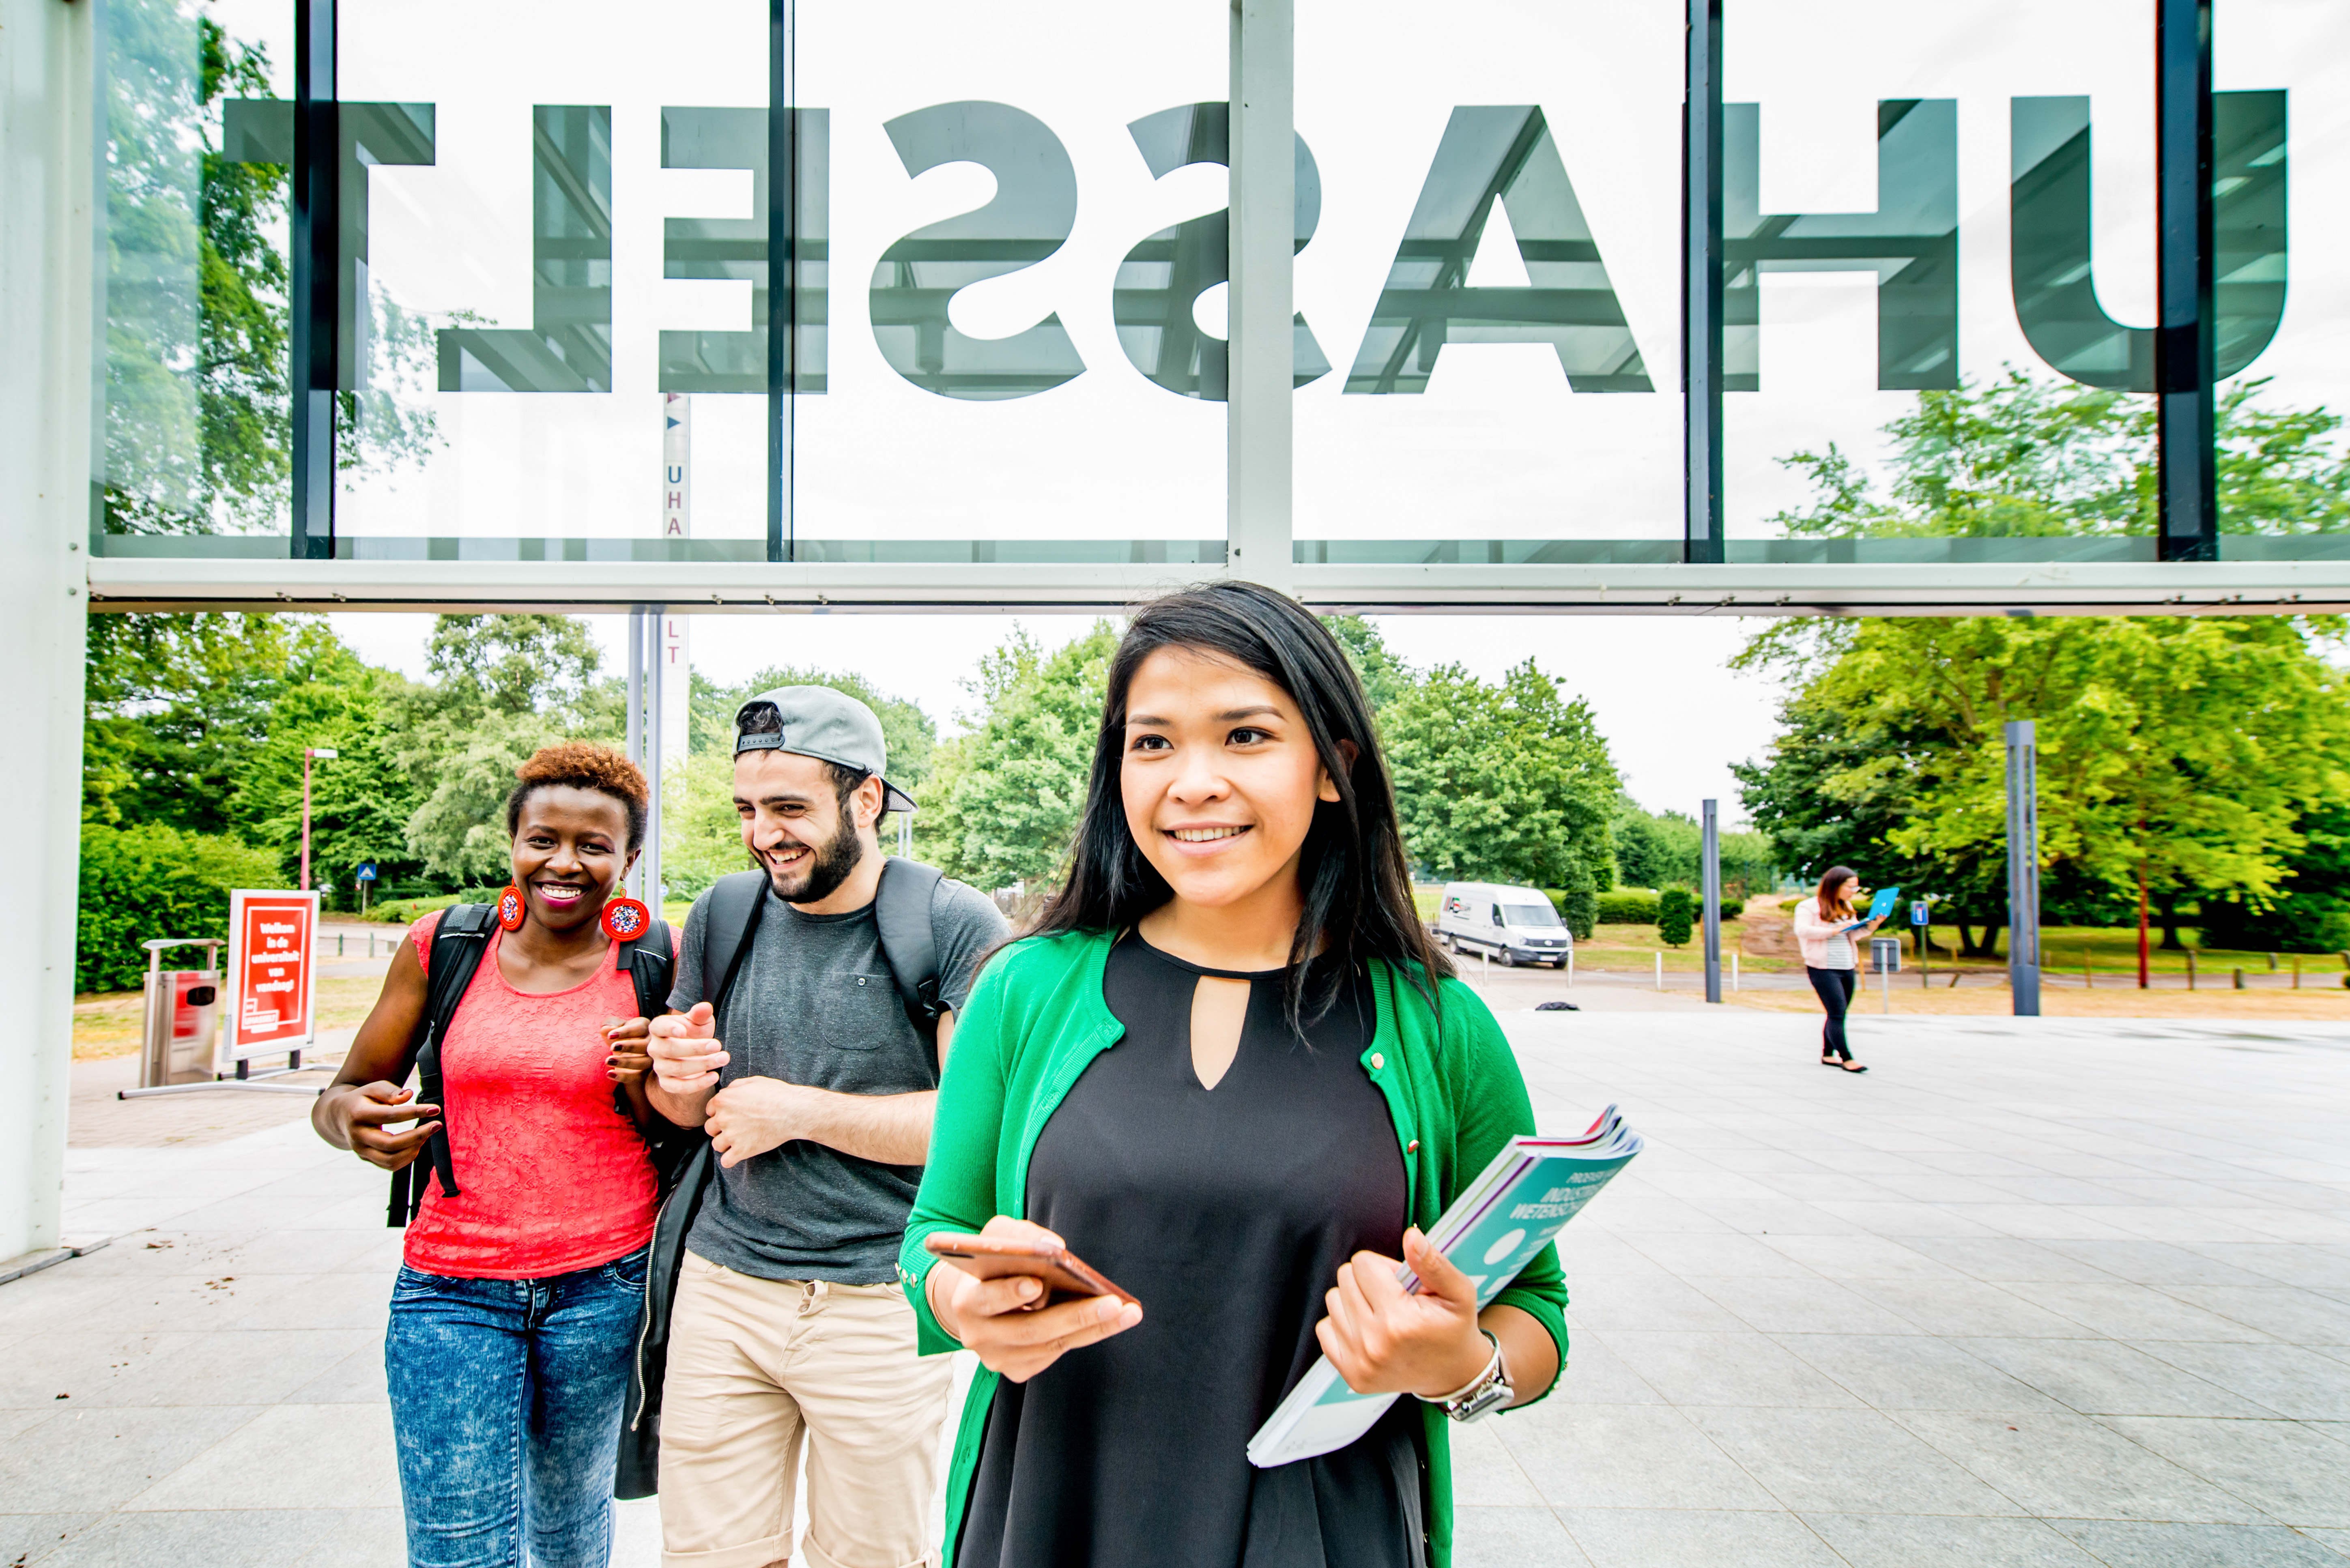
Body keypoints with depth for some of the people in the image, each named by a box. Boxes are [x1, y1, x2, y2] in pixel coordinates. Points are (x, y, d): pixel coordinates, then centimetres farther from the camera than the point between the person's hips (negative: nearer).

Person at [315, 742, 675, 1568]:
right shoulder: (444, 947, 0)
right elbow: (340, 1096, 8)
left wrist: (645, 1086, -17)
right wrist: (351, 1116, -16)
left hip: (602, 1285, 0)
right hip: (452, 1286, 1)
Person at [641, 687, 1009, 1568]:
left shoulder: (955, 925, -11)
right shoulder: (724, 916, 5)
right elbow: (686, 1112, 15)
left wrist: (798, 1110, -14)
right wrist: (675, 1075, -9)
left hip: (880, 1300, -4)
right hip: (722, 1284, 4)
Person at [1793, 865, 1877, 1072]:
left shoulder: (1847, 908, 16)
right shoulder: (1809, 907, -7)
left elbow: (1854, 933, 19)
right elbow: (1802, 930, -20)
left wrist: (1870, 926, -1)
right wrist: (1833, 931, -22)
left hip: (1848, 968, 7)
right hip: (1823, 969, -7)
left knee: (1837, 1015, 11)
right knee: (1837, 1013, -9)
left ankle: (1827, 1055, 21)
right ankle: (1846, 1059, -7)